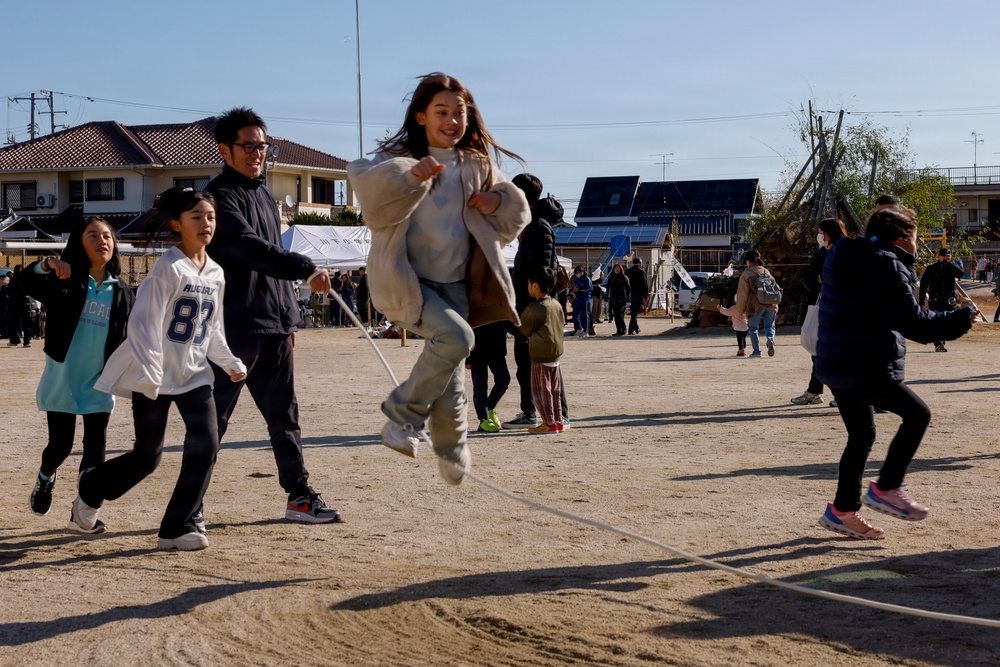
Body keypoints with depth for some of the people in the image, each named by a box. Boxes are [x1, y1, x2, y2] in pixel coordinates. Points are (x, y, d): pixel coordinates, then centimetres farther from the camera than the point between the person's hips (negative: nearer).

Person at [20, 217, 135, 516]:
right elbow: (26, 282, -22)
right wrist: (46, 264, -41)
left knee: (96, 448, -1)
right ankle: (45, 478, 38)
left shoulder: (122, 292, 3)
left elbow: (127, 337, 7)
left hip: (99, 383, 2)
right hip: (62, 380, -2)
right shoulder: (65, 281, -6)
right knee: (60, 445, 5)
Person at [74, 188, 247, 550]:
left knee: (206, 444, -9)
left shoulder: (216, 274, 7)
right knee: (147, 455, -1)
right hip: (156, 375, -6)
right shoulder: (169, 267, -15)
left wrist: (230, 363, 17)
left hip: (194, 374, 6)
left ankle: (177, 527, 1)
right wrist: (148, 371, -26)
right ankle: (90, 489, 28)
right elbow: (143, 322, -20)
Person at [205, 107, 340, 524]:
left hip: (275, 325, 8)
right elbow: (250, 249, -23)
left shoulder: (264, 194, 19)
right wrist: (306, 270, -31)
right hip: (237, 327, -8)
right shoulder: (220, 196, -8)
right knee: (214, 417, -2)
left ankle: (300, 495, 15)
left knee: (284, 413, 10)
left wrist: (290, 317, 20)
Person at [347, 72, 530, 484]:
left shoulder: (476, 165, 9)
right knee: (455, 337, -29)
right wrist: (410, 175, -38)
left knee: (449, 380, 8)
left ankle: (451, 447, 36)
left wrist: (500, 202, -2)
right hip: (406, 282, -5)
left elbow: (513, 219, 20)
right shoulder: (399, 159, -6)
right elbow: (371, 194, -25)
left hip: (454, 286, 5)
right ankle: (404, 413, -8)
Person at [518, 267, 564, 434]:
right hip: (556, 353, 8)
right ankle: (558, 421, 18)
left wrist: (528, 337, 19)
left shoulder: (533, 309, -17)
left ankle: (549, 423, 2)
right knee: (554, 390, 14)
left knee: (541, 390, 1)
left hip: (540, 357, -8)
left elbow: (522, 329, -4)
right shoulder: (557, 304, 6)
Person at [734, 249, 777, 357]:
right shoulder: (766, 272, 18)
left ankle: (756, 351, 3)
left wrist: (741, 309, 11)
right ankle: (770, 340, -17)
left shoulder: (746, 273, 3)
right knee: (769, 326, 14)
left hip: (756, 305, -4)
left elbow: (742, 293, 2)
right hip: (771, 304, 4)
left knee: (753, 328, 10)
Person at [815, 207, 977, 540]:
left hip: (834, 364, 9)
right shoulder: (888, 269, -14)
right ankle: (885, 488, 2)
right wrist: (962, 318, -6)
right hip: (868, 369, -9)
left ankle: (844, 510, 20)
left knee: (861, 436, 17)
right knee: (917, 414, 3)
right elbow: (914, 323, -16)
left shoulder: (846, 259, 14)